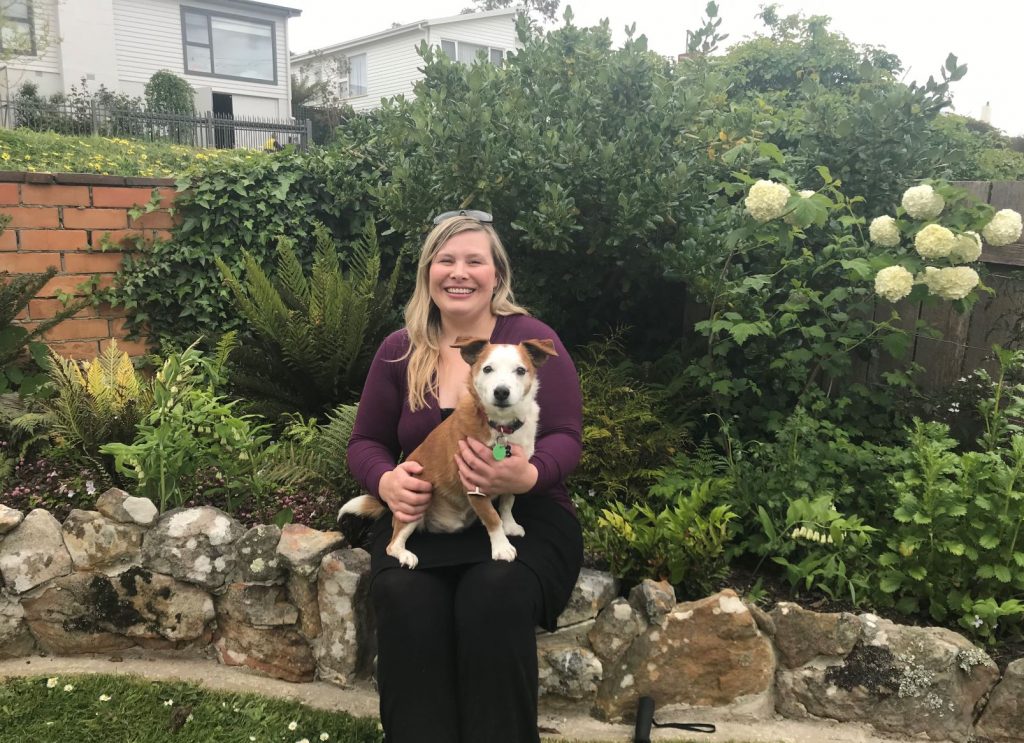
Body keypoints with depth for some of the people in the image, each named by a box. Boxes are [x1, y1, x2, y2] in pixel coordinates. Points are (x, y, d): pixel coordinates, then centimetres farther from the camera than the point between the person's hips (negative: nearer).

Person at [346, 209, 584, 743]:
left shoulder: (532, 338, -2)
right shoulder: (399, 350, 7)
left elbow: (565, 438, -6)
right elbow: (366, 441, 13)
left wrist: (528, 476, -30)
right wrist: (386, 481, -11)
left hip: (525, 514, -2)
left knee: (495, 594, -33)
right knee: (403, 595, -29)